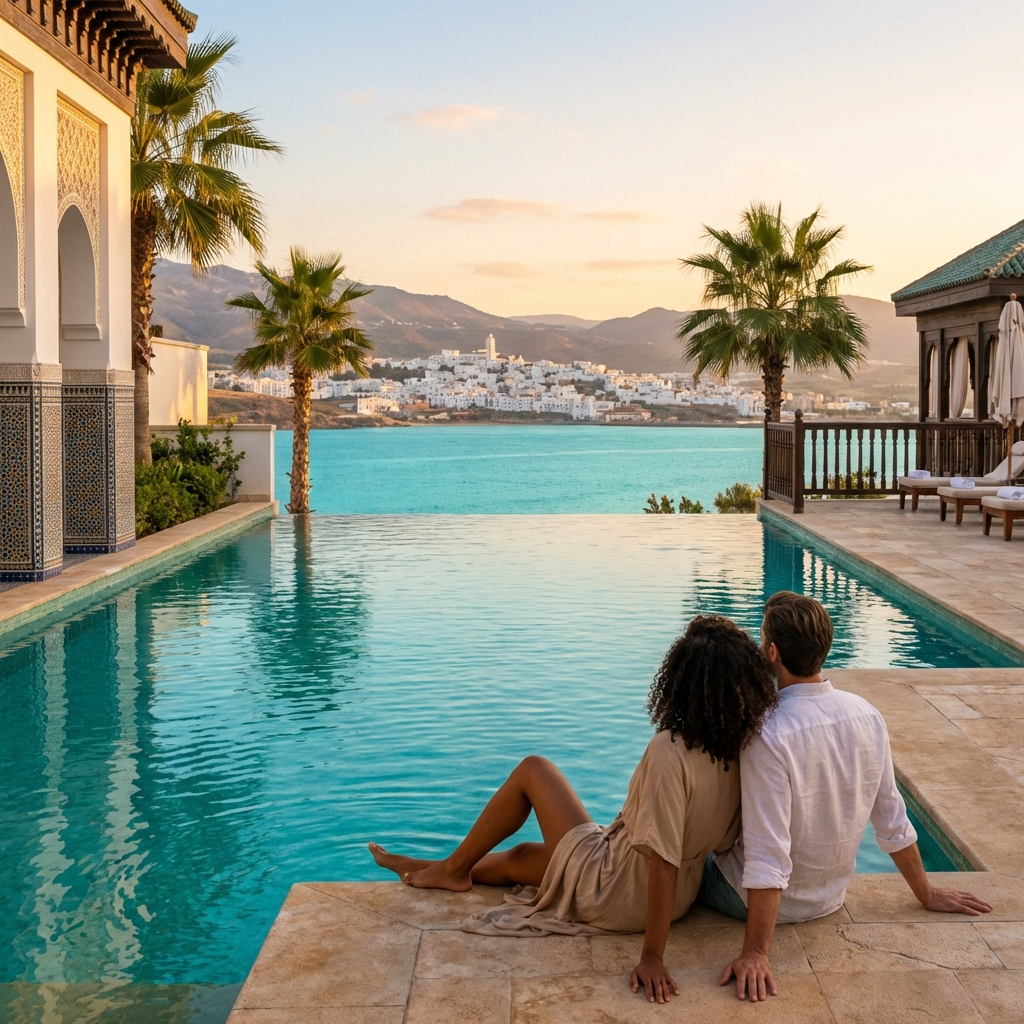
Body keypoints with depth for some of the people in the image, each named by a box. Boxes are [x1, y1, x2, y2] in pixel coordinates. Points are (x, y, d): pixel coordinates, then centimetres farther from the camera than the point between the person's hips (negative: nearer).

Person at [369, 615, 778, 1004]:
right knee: (518, 857, 27)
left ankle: (453, 867, 25)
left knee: (533, 770, 9)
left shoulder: (669, 751, -31)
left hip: (613, 894, -7)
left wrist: (652, 957, -26)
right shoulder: (740, 751, -10)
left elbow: (663, 859, -30)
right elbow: (727, 842, -1)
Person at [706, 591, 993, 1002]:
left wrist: (755, 955, -25)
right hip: (831, 898, 6)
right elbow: (893, 822, -2)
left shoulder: (768, 736, -32)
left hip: (770, 900, -6)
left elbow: (767, 862, -31)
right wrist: (927, 894, 13)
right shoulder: (866, 715, -12)